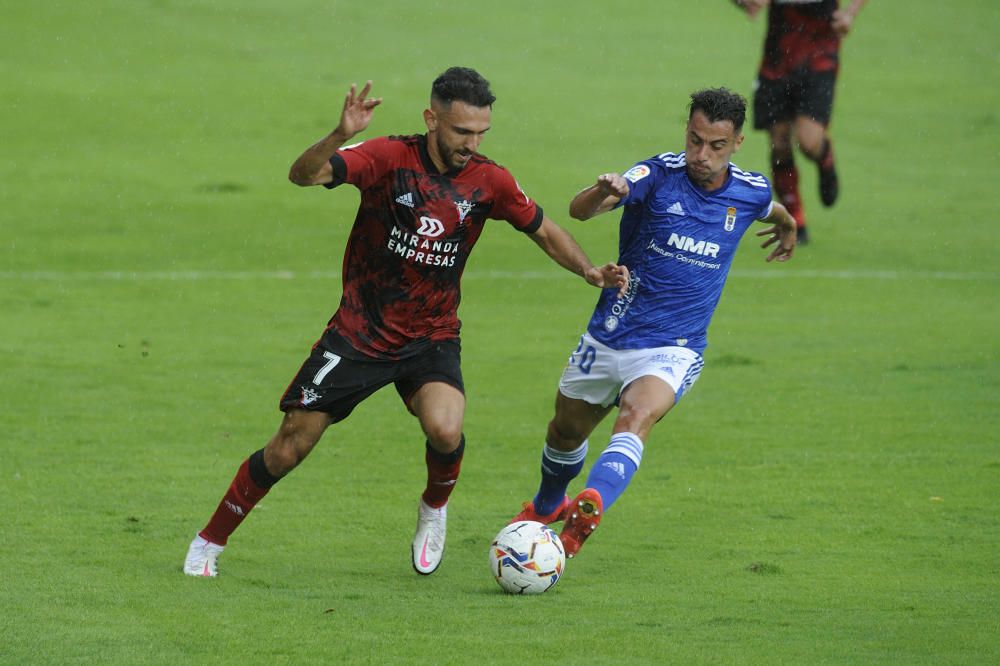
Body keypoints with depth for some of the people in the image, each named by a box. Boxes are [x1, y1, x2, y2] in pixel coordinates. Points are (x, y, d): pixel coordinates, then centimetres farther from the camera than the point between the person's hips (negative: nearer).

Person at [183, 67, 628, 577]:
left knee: (445, 430, -28)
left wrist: (591, 272, -6)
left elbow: (544, 231, 10)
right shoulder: (389, 157, -16)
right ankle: (210, 542, 20)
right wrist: (340, 136, -47)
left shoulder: (488, 181, -7)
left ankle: (434, 508, 6)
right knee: (288, 449, -1)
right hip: (358, 333, -1)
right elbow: (303, 174, -28)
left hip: (431, 338, 1)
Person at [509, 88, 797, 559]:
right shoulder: (659, 175, -16)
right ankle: (547, 506, 52)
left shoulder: (751, 192, -5)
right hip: (608, 339, 1)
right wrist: (602, 193, -56)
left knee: (636, 417, -32)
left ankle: (591, 507, -53)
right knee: (566, 432, 20)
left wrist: (787, 227, 45)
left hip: (673, 350, -1)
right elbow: (579, 210, -32)